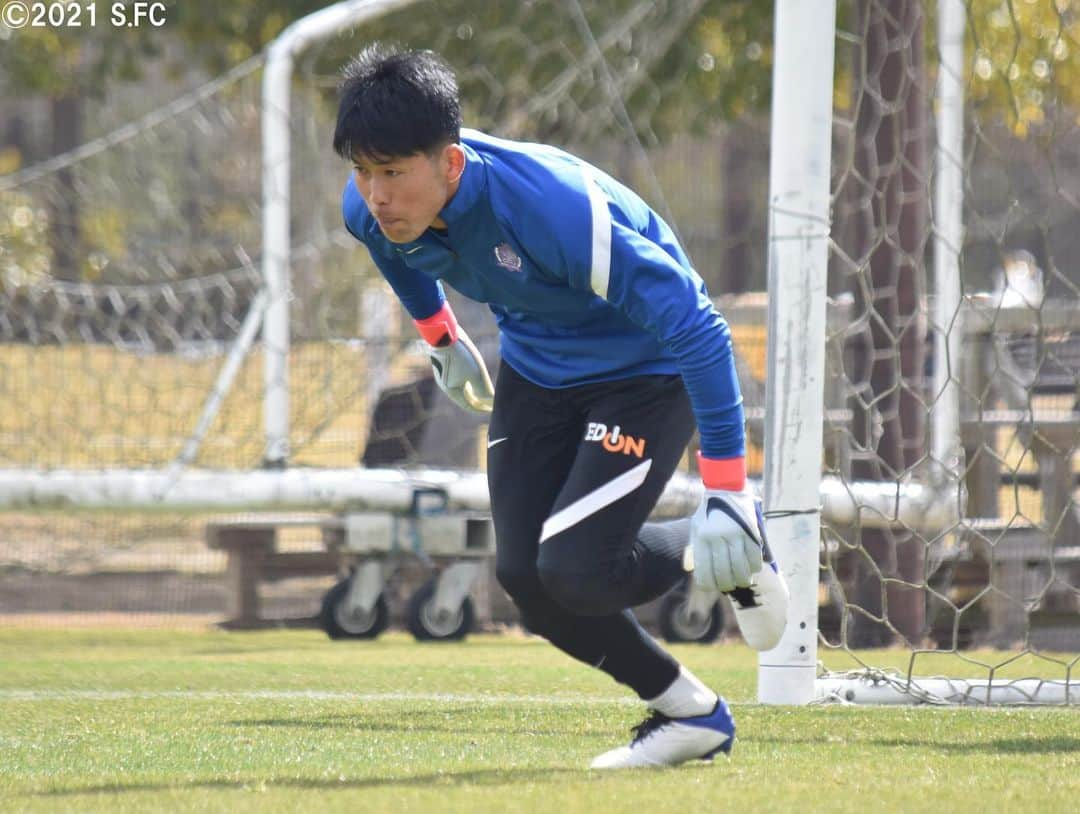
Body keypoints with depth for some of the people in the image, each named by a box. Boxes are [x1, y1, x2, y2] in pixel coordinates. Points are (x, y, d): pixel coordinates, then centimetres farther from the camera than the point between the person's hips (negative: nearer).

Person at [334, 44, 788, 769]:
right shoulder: (371, 209, -19)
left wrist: (728, 493, -36)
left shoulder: (553, 208, -40)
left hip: (646, 373, -7)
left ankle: (722, 549, 11)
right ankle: (691, 714, 16)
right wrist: (439, 335, 26)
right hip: (536, 371, 7)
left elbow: (696, 329, -36)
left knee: (576, 572, -20)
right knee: (523, 575, -3)